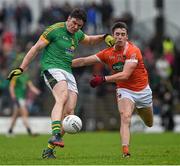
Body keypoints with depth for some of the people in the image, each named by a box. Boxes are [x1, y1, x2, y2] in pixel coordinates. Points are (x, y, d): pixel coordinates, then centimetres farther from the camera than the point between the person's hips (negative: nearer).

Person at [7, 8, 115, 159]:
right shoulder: (55, 30, -6)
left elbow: (90, 40, 37)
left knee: (69, 111, -7)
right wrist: (21, 68, -6)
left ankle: (49, 150, -2)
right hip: (52, 68, -7)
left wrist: (104, 37, 18)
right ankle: (55, 135, -50)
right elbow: (36, 48, -4)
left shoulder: (77, 34, 15)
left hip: (68, 72, 7)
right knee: (62, 97, -34)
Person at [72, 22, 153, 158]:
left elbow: (125, 74, -32)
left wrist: (104, 79, -39)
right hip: (124, 90, 1)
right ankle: (125, 150, -34)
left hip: (142, 89, -1)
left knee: (149, 123, 20)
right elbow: (84, 61, -3)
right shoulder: (108, 53, -9)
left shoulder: (133, 51, -24)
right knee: (125, 118, -27)